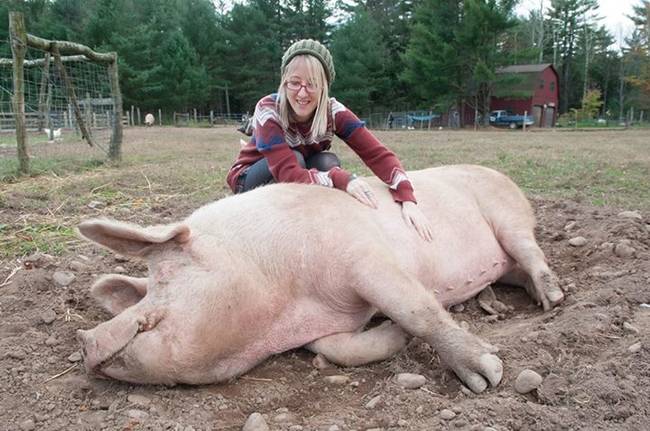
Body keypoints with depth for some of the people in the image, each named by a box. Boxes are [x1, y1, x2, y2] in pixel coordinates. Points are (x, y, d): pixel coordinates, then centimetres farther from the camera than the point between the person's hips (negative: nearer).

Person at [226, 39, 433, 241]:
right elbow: (288, 173, -40)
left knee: (327, 162, -26)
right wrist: (340, 177, -51)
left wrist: (407, 199, -41)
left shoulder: (333, 111, -21)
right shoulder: (268, 111, -30)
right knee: (293, 158, -31)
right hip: (254, 179, -3)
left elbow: (378, 153, -28)